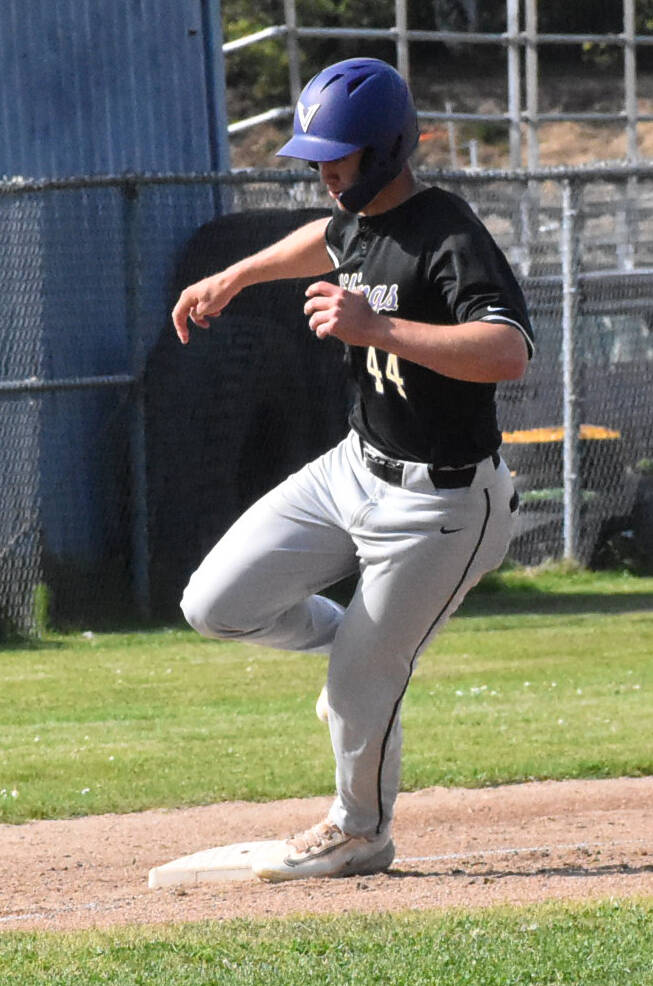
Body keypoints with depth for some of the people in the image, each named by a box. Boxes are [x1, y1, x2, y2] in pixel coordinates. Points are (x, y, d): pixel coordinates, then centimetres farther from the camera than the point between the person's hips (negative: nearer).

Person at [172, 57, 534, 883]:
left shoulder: (449, 238, -24)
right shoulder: (361, 222, 3)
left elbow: (509, 352, -40)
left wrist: (377, 327, -43)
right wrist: (235, 277, 35)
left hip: (440, 503, -8)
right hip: (355, 468, 8)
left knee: (361, 682, 1)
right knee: (216, 605, 2)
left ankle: (358, 832, 27)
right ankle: (359, 642, 27)